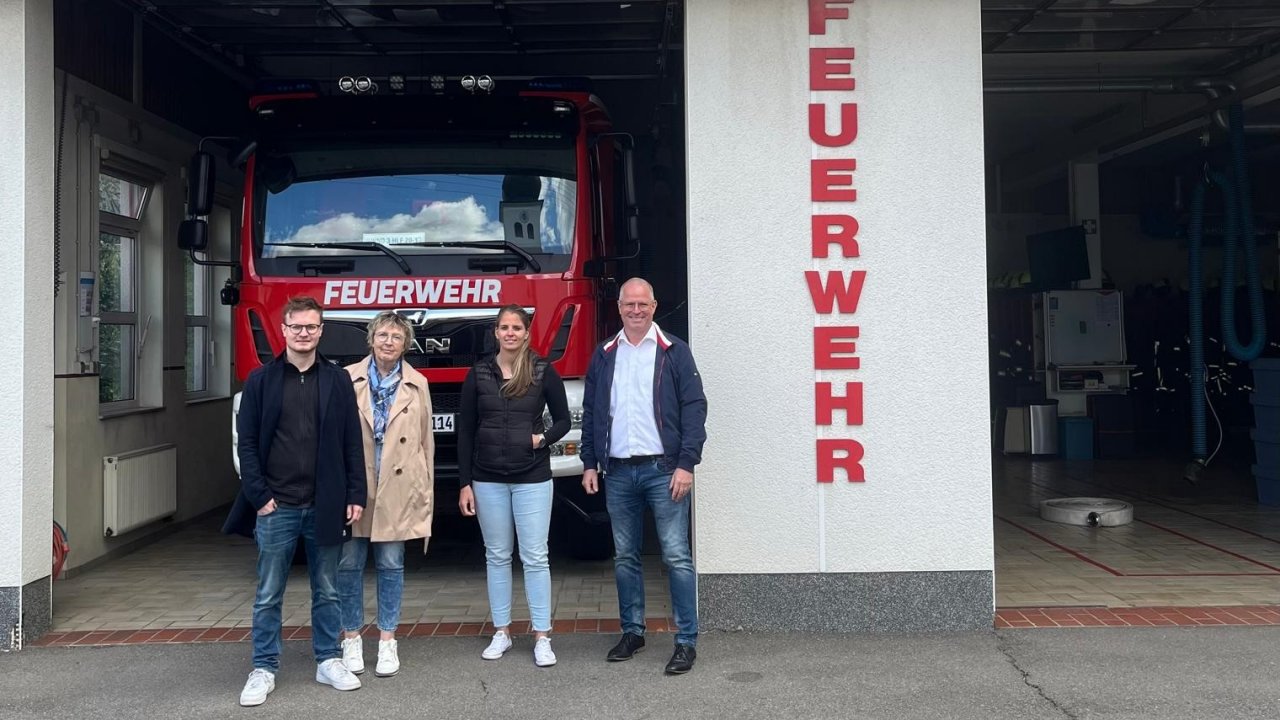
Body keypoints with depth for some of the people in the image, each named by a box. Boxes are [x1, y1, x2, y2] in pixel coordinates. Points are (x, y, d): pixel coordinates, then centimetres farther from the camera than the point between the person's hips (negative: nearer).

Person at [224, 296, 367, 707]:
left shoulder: (337, 380, 4)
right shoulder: (261, 380, 1)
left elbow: (352, 443, 3)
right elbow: (247, 442, 0)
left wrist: (355, 495, -2)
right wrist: (259, 496, -8)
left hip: (325, 505, 1)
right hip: (277, 507, -1)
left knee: (327, 591, 12)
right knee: (269, 595, 8)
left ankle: (328, 661, 24)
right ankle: (264, 669, 19)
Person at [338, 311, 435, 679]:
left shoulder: (417, 384, 6)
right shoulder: (347, 379, 2)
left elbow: (426, 441, 7)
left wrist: (426, 494, 4)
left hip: (398, 489, 1)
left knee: (391, 565, 7)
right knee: (348, 565, 4)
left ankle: (387, 642, 17)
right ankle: (351, 639, 19)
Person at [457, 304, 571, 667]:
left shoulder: (543, 372, -1)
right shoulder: (479, 373, 3)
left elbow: (563, 420, 7)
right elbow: (465, 430, 4)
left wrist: (544, 438, -13)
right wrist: (464, 483, 1)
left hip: (532, 478, -2)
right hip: (488, 479, 2)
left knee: (534, 557, -2)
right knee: (497, 556, 10)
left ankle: (542, 638, 5)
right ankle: (501, 633, 20)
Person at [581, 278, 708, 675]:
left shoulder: (673, 352, 1)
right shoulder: (604, 356, 12)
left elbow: (694, 409, -4)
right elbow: (590, 413, 15)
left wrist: (686, 464, -11)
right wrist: (589, 463, 8)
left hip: (662, 469, -4)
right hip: (617, 472, 4)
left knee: (677, 556, -4)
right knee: (625, 557, 11)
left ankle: (687, 641, 2)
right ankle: (632, 631, 24)